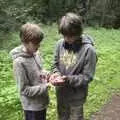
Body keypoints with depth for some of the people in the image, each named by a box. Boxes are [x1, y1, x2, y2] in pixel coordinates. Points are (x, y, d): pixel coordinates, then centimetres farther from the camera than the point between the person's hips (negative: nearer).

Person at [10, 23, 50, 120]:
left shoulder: (35, 54, -3)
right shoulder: (19, 62, -26)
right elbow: (24, 90, -22)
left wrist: (44, 74, -8)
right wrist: (46, 86, -23)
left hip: (42, 101, 7)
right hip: (32, 106, -7)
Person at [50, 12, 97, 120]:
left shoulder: (88, 50, -22)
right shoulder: (60, 44, -9)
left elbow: (87, 77, -18)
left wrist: (68, 79, -30)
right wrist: (56, 74, -17)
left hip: (76, 96, -4)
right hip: (61, 93, 4)